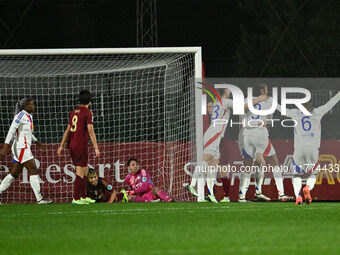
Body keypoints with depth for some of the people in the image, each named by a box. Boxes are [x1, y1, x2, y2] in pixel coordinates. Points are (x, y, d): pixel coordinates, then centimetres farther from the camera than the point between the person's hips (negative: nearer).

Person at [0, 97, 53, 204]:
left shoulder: (29, 116, 16)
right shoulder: (21, 115, -12)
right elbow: (12, 130, -16)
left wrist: (37, 143, 24)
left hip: (24, 148, 10)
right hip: (21, 147, -10)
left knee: (14, 174, 11)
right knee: (33, 171, -10)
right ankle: (39, 198, -12)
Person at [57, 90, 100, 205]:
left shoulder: (73, 112, 13)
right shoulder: (87, 113, -9)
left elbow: (67, 130, 17)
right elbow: (91, 131, -15)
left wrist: (62, 145, 21)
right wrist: (96, 148, -16)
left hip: (72, 145, 7)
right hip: (81, 146, -7)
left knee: (84, 170, 17)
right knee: (80, 172, -4)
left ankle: (83, 196, 20)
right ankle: (76, 198, -5)